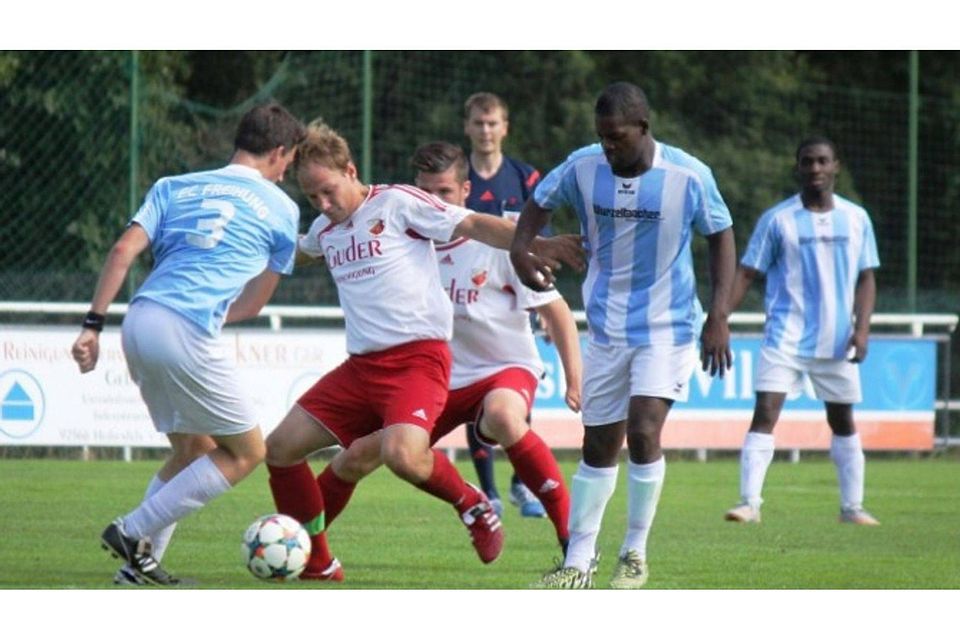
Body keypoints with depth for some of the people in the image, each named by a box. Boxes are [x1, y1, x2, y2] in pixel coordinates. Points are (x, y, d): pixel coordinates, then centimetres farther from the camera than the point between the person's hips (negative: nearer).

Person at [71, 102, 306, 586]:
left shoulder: (174, 187, 20)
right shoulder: (280, 208, 12)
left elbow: (125, 249, 5)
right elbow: (254, 303, 16)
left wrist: (93, 323, 4)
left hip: (139, 323, 6)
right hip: (187, 333, -6)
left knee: (193, 450, 21)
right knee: (246, 451, 7)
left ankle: (143, 563, 15)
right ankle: (134, 532, 0)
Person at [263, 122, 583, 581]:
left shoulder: (398, 203, -4)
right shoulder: (325, 230, 16)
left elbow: (473, 225, -11)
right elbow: (293, 251, 42)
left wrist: (539, 246, -21)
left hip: (417, 357, -8)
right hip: (360, 366, 8)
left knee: (401, 453, -33)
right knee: (281, 448, 1)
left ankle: (471, 504, -2)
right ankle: (317, 565, 14)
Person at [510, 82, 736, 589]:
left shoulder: (689, 177, -15)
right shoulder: (583, 167, -8)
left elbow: (721, 236, -3)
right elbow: (540, 201, 10)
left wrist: (718, 315, -9)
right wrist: (520, 247, -11)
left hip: (668, 327, -3)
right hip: (606, 329, 3)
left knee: (643, 431, -18)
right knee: (598, 446, 8)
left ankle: (635, 553, -1)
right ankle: (579, 561, 17)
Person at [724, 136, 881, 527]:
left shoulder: (856, 219, 6)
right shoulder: (778, 220, -2)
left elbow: (866, 278, 8)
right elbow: (747, 273, -2)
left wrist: (862, 327, -5)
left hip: (837, 342, 3)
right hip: (786, 337, -3)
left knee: (843, 421, 12)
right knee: (765, 413, -14)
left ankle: (852, 506, 22)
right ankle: (749, 503, -17)